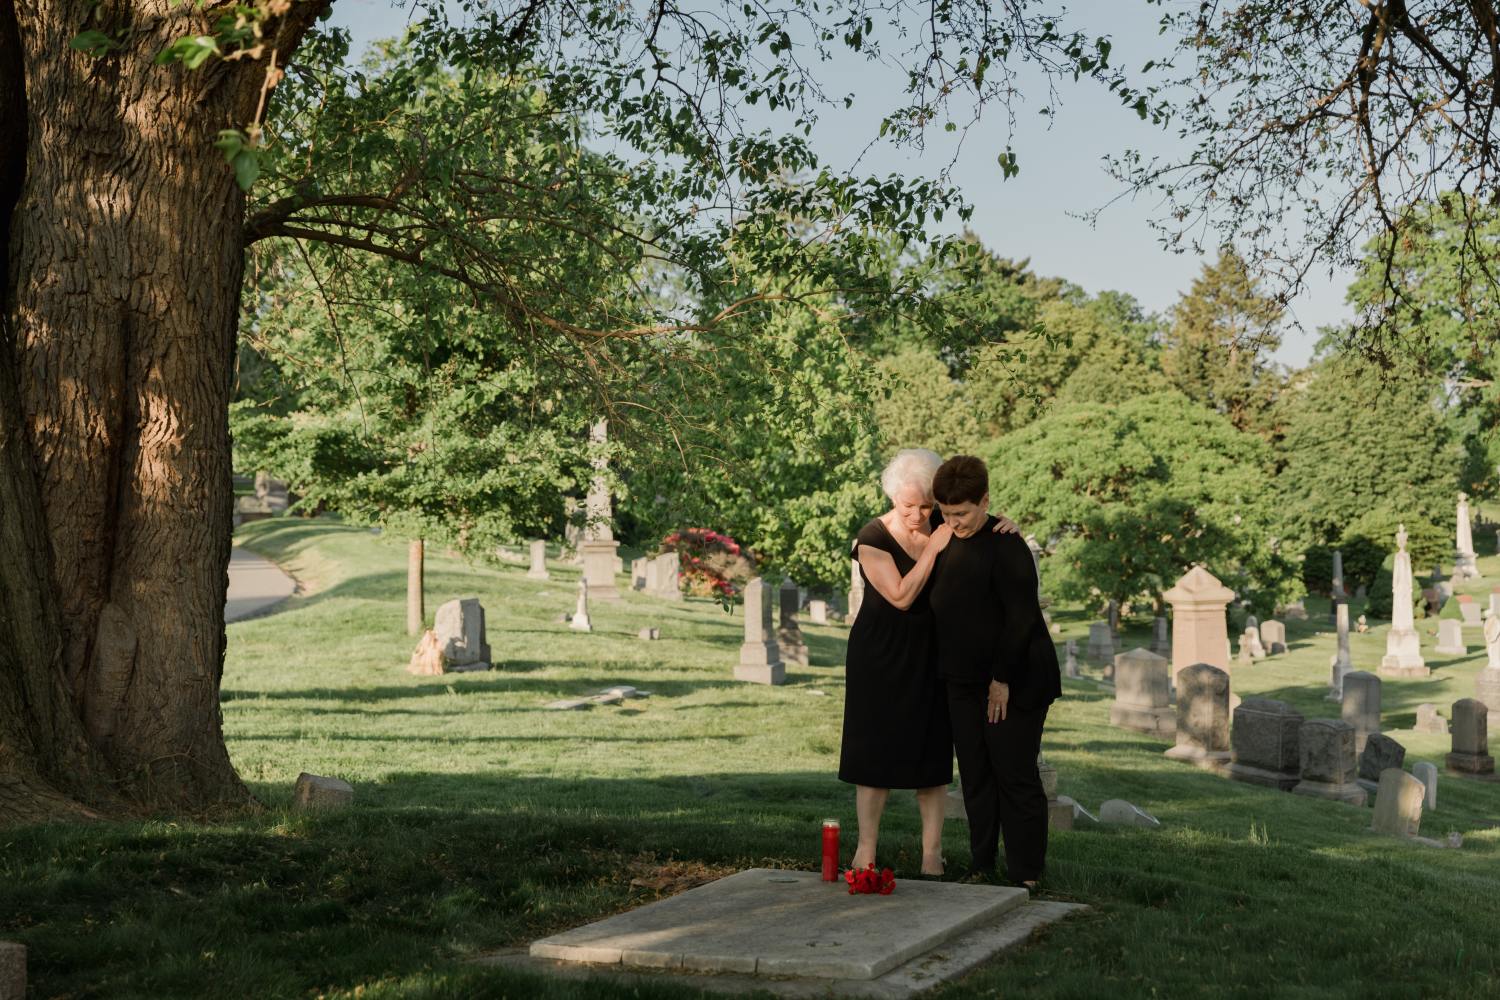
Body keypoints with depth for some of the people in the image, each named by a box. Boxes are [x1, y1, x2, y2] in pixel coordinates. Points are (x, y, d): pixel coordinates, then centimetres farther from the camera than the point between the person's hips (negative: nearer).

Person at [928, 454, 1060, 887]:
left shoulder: (1006, 547, -18)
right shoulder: (952, 544, 8)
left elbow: (1020, 618, -20)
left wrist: (1003, 679, -18)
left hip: (1014, 682, -8)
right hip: (966, 681, 8)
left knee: (1016, 778, -2)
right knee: (975, 777, 12)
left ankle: (1026, 876, 7)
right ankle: (980, 868, 20)